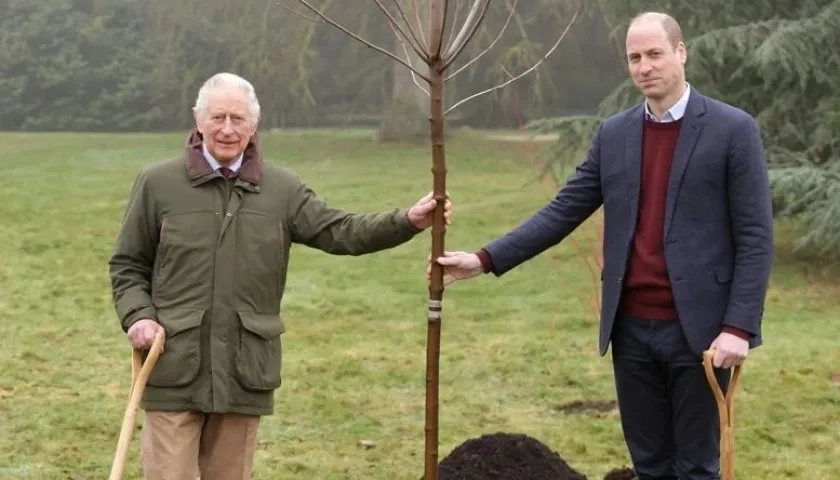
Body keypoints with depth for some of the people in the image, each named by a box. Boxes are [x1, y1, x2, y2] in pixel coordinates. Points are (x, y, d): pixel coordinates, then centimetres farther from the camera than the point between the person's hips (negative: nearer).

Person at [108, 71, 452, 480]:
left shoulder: (283, 189, 6)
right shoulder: (157, 183, 2)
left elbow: (340, 232, -2)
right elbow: (127, 265, 8)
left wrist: (408, 221, -15)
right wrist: (138, 316, -10)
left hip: (245, 370, 2)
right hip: (175, 368, -2)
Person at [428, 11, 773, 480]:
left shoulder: (733, 129, -5)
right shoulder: (614, 133, 9)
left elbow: (755, 237, -8)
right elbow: (564, 211, 8)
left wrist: (739, 326, -15)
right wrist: (485, 259, -1)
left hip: (697, 328, -4)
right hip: (632, 328, 4)